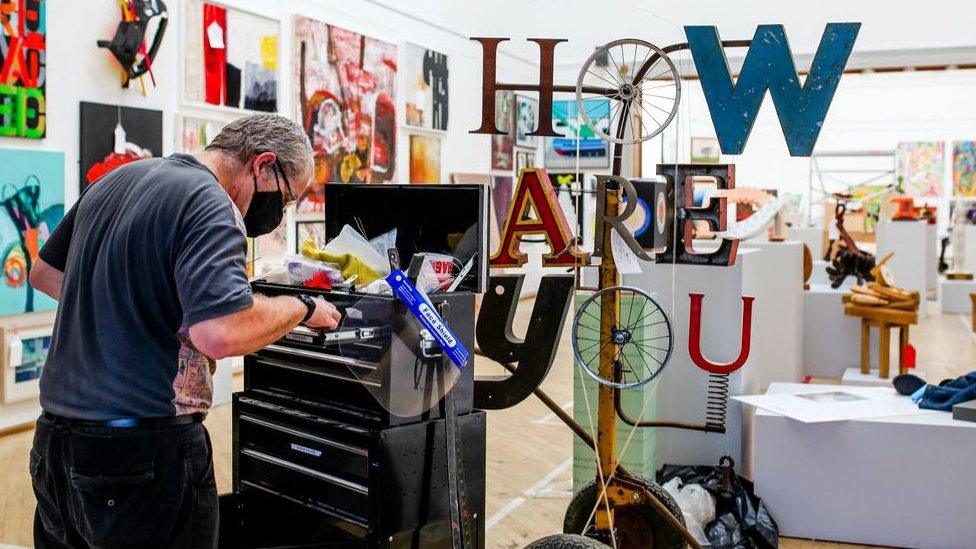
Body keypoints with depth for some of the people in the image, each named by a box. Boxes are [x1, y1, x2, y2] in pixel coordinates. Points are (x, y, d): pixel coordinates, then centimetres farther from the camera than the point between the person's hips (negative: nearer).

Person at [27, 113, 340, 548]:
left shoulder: (116, 179, 12)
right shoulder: (212, 207, -16)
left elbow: (44, 273, 23)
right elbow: (222, 333, -29)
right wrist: (302, 309, -12)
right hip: (145, 450, -8)